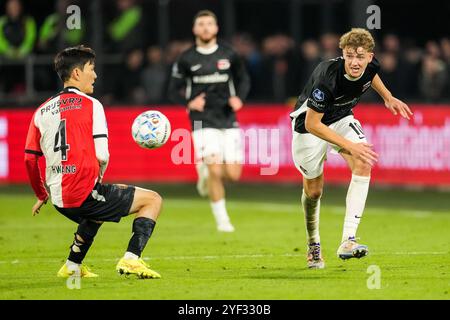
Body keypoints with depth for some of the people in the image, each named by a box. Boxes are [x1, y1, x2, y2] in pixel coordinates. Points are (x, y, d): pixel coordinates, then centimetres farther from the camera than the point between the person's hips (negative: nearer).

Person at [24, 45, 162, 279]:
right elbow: (102, 156, -12)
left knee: (94, 213, 40)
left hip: (60, 201, 7)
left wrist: (41, 196, 26)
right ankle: (131, 259, -9)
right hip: (86, 195, -7)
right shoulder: (90, 105, -5)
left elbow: (30, 160, 12)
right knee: (153, 200, 6)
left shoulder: (41, 111, 11)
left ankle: (72, 266, 35)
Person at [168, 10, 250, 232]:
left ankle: (207, 174, 32)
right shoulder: (186, 59, 0)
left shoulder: (228, 55, 4)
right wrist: (189, 102, -13)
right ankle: (221, 219, -1)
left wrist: (239, 98, -3)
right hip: (203, 122, -2)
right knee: (215, 171, -16)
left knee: (233, 174, -4)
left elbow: (243, 79, 17)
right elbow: (173, 90, 7)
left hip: (228, 121, 2)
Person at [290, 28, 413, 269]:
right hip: (309, 126, -5)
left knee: (363, 165, -22)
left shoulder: (370, 66, -19)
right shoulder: (327, 76, -38)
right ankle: (313, 246, 36)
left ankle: (348, 241, -27)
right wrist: (349, 146, -36)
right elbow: (312, 124, -34)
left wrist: (388, 97, 12)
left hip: (341, 119, 5)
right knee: (314, 191, 6)